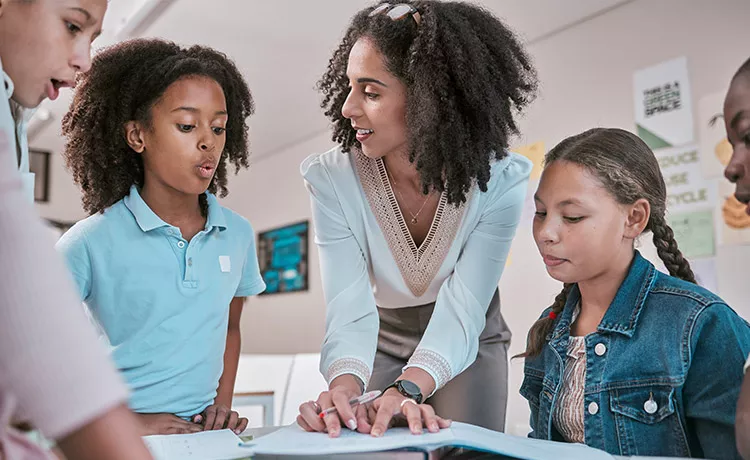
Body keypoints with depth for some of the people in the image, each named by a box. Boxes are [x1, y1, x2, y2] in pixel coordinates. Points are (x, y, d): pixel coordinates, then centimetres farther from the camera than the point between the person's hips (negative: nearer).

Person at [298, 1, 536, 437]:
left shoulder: (499, 181, -27)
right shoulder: (332, 178, -24)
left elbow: (461, 312, -32)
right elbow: (350, 311, -29)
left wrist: (407, 390, -50)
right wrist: (345, 387, -50)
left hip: (467, 345, 0)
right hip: (383, 341, 1)